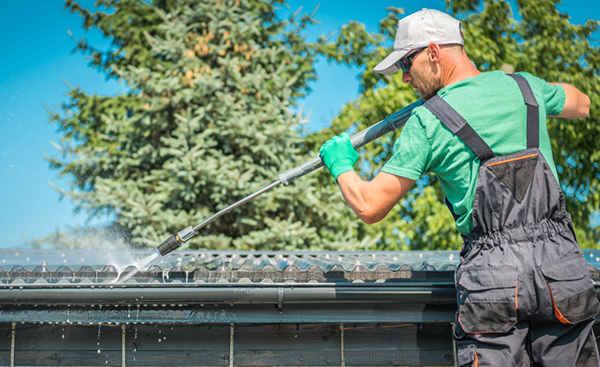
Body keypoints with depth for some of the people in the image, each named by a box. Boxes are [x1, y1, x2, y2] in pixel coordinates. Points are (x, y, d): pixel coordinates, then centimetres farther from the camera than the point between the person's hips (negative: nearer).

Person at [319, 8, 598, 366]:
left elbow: (370, 206, -2)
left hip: (493, 273, -4)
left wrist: (341, 166, 18)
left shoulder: (428, 121, -3)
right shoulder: (522, 86, 10)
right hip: (562, 266, 4)